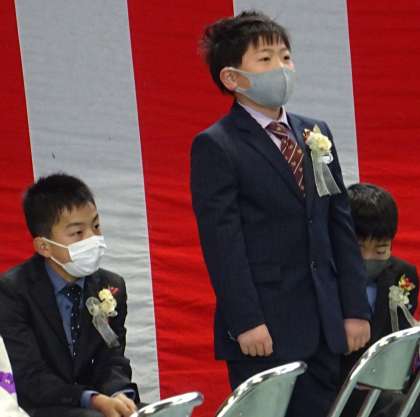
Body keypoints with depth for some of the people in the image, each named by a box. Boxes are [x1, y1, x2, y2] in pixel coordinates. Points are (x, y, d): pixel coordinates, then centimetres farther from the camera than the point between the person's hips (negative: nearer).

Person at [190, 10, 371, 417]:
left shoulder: (317, 135, 14)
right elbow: (222, 241, -11)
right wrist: (246, 322, -16)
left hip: (324, 327, 6)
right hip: (264, 330, -6)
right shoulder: (215, 147, -5)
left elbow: (341, 226, 14)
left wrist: (355, 309, 8)